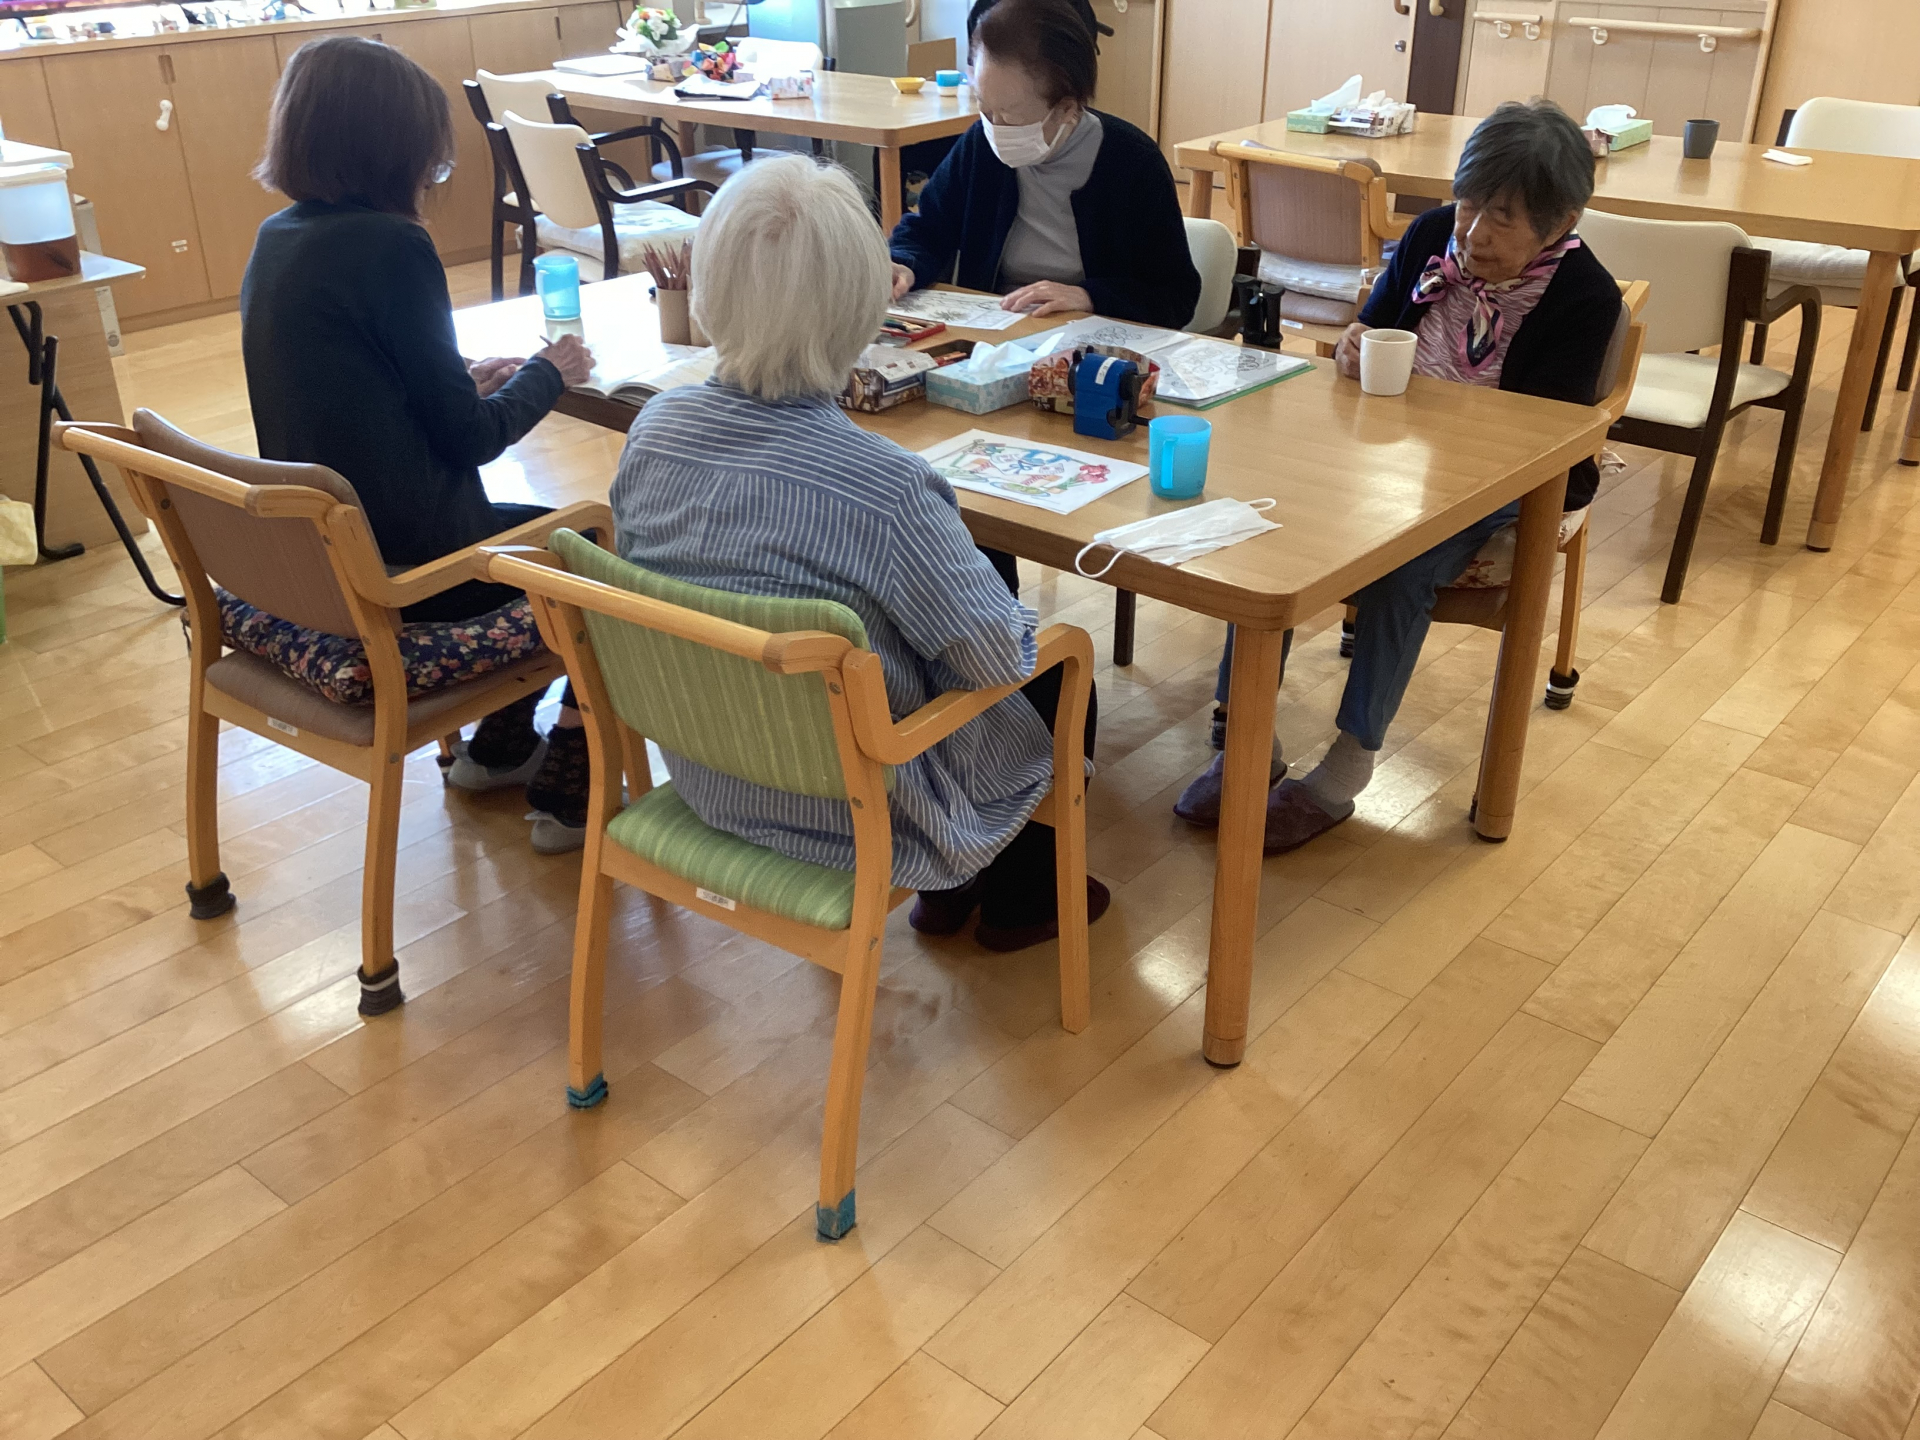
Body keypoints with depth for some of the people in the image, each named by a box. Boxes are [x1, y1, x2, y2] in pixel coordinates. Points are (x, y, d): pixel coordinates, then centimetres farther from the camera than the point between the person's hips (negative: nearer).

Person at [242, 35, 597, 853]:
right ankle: (570, 797, 17)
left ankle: (497, 750, 38)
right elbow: (469, 437, -14)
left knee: (533, 527, 31)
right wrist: (549, 375, 4)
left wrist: (466, 382, 16)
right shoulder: (389, 245, -20)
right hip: (403, 571, -9)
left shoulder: (276, 240, 5)